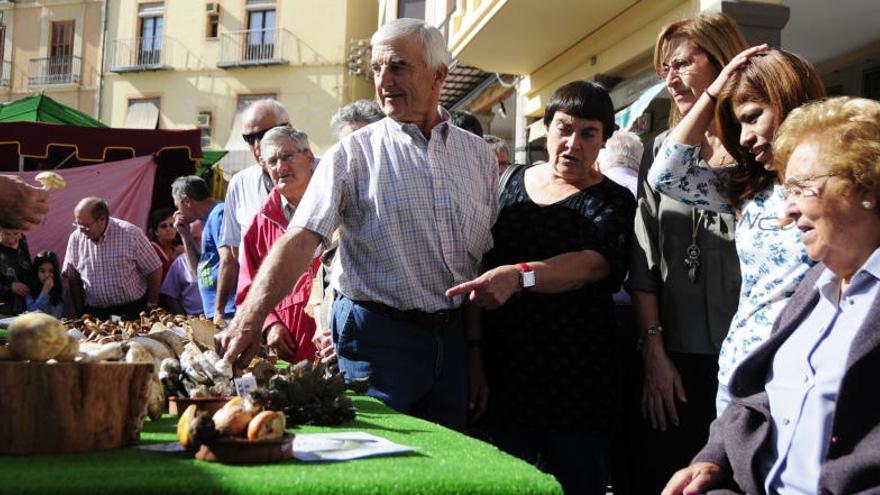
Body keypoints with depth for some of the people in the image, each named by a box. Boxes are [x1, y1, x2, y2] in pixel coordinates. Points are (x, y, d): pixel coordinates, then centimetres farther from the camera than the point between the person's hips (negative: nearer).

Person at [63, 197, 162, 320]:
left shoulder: (131, 234, -10)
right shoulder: (75, 238, 0)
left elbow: (155, 270, -4)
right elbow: (73, 278, 11)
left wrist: (151, 307, -2)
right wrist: (79, 312, 7)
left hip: (133, 310, -3)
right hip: (94, 313, 3)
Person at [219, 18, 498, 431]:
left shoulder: (478, 154, 7)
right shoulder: (353, 154, -4)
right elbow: (301, 239, -15)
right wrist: (250, 321, -27)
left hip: (455, 335, 4)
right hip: (378, 334, -3)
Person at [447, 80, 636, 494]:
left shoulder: (612, 202, -2)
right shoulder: (514, 184, 10)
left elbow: (594, 262, -22)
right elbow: (482, 262, 12)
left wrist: (519, 276, -39)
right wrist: (475, 348, 5)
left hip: (575, 381, -3)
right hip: (505, 369, 4)